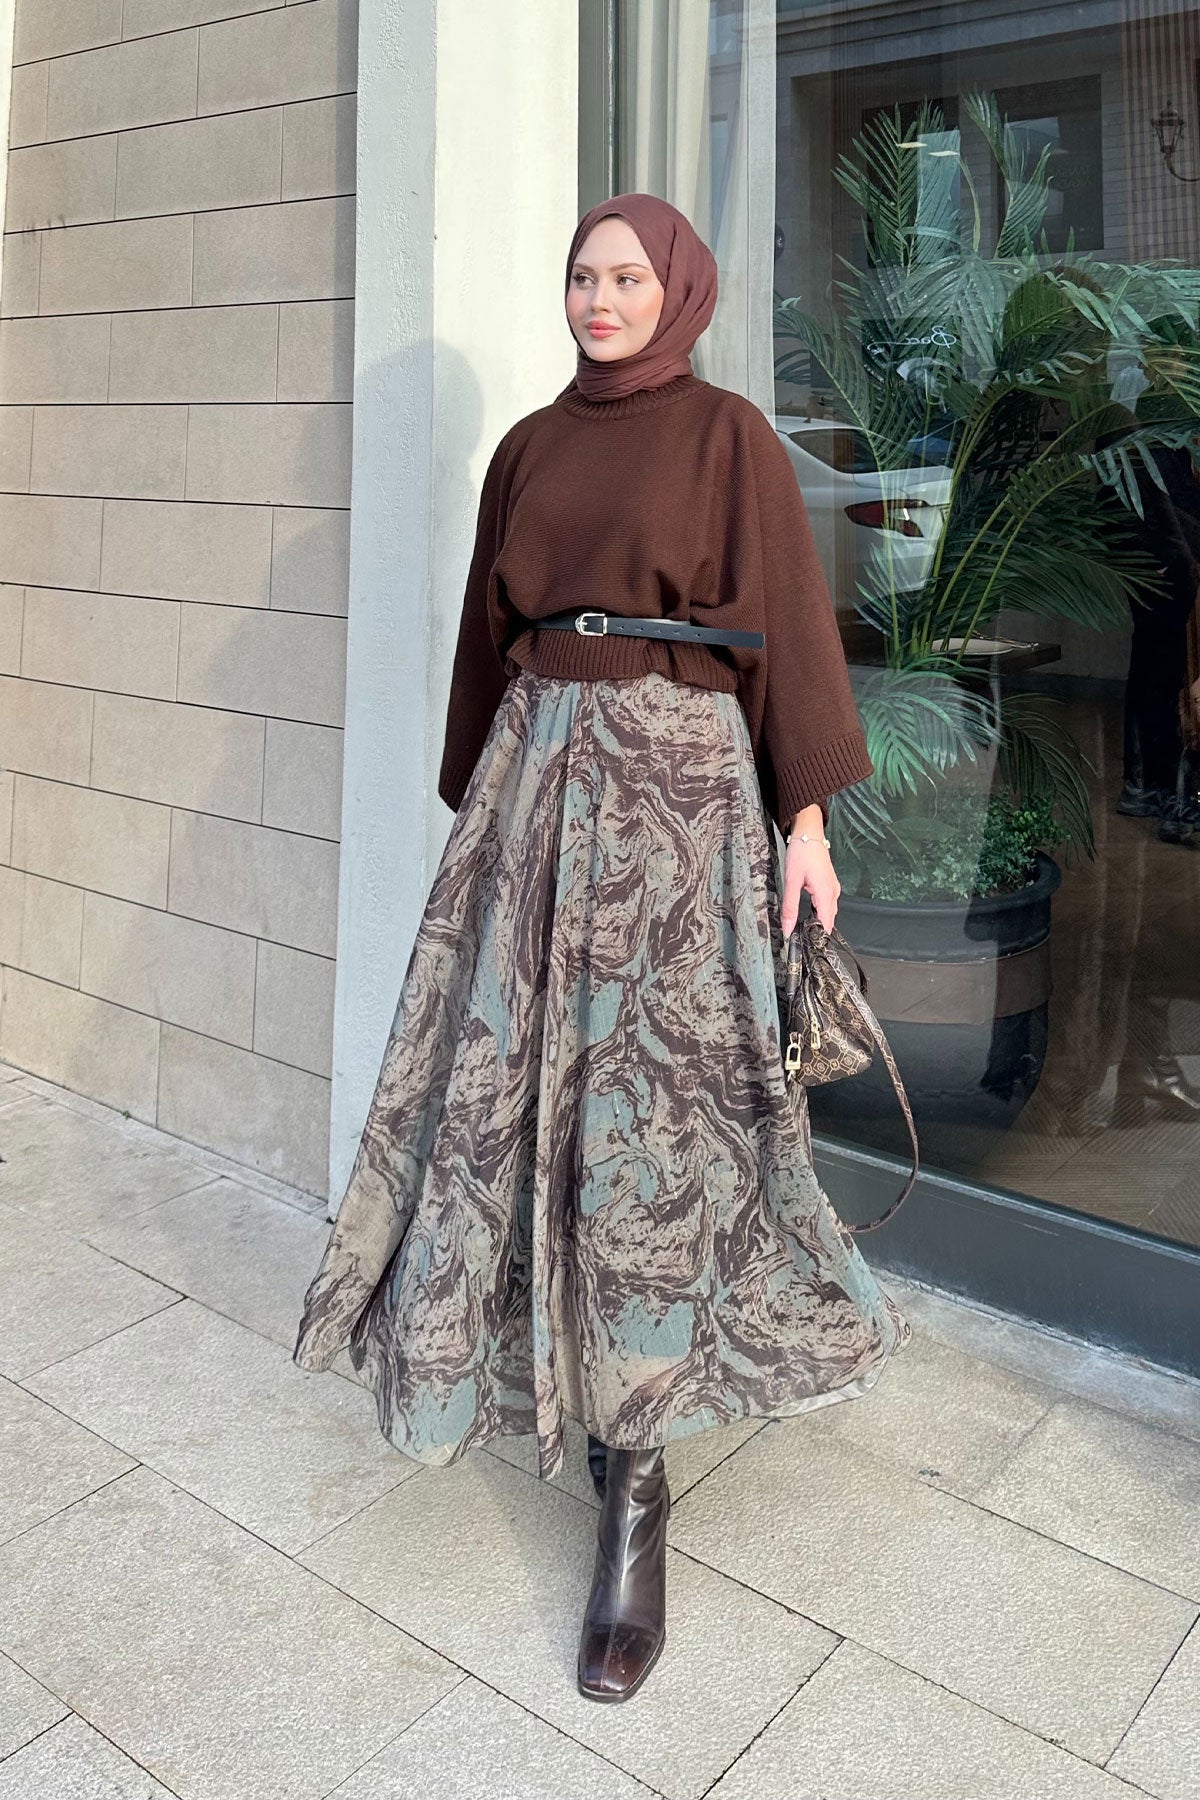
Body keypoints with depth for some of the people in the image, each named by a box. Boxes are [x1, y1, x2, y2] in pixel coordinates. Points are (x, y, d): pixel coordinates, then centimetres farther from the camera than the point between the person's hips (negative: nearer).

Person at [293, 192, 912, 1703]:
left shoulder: (729, 436, 2)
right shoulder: (529, 449, 15)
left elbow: (789, 619, -2)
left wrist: (807, 817, -9)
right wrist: (474, 797, 16)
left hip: (678, 778, -5)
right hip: (537, 774, 5)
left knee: (650, 1096, -7)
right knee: (522, 1072, 3)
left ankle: (636, 1482, 2)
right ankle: (557, 1366, 26)